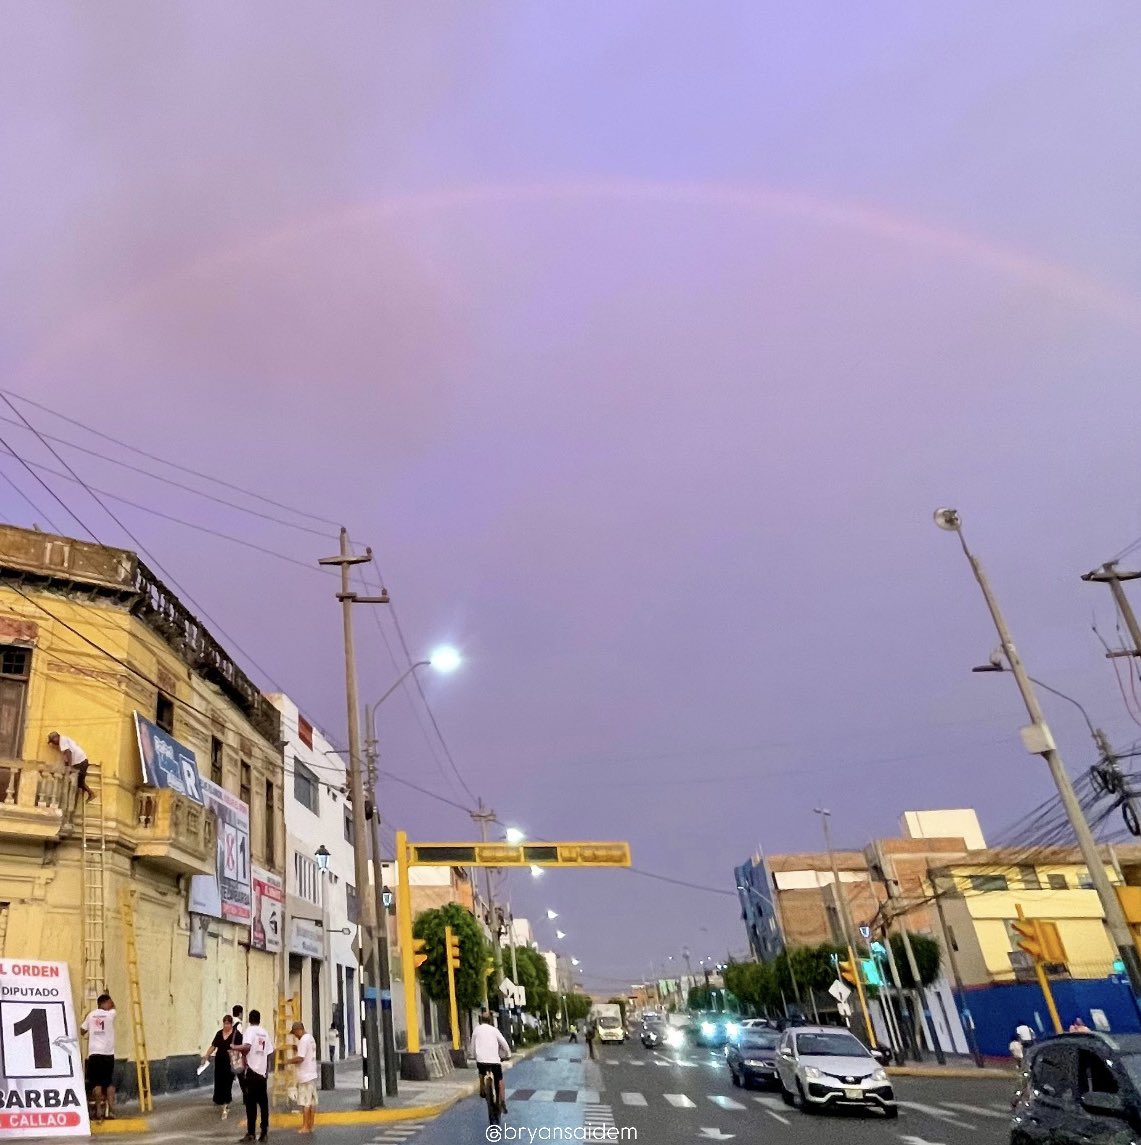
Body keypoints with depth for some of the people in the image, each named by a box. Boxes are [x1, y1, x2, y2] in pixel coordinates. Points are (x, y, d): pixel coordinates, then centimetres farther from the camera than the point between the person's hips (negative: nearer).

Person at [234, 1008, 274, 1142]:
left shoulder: (249, 1030, -5)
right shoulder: (265, 1033, 10)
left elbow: (246, 1047, -24)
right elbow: (269, 1053, 10)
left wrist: (236, 1048, -5)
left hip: (252, 1071, -5)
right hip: (263, 1072, 5)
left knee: (251, 1103, -1)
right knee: (263, 1103, 9)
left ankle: (251, 1133, -3)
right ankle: (264, 1132, 10)